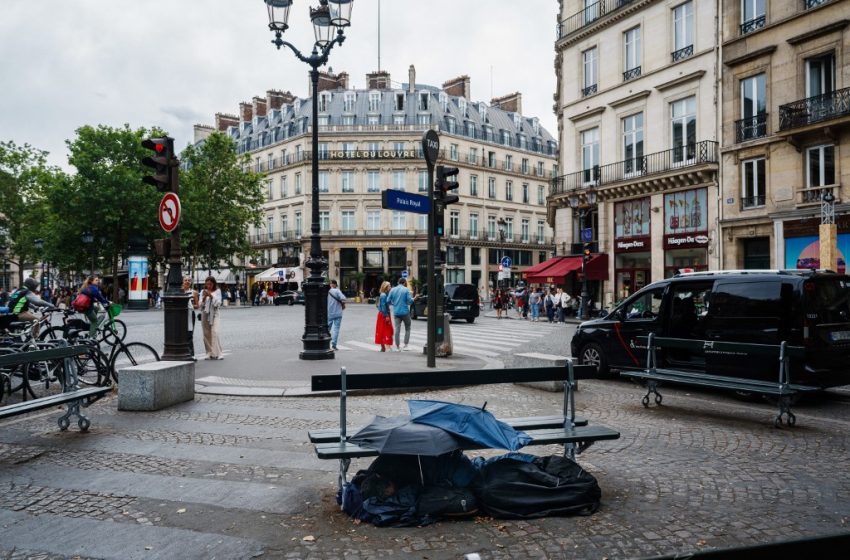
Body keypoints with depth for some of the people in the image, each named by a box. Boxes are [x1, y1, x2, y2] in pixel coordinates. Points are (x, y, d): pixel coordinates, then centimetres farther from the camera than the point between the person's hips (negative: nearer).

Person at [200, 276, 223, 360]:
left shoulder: (217, 291, 3)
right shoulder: (203, 292, 9)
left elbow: (218, 304, -3)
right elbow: (201, 305, 5)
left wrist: (211, 296, -14)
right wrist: (204, 297, -12)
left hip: (214, 314, -3)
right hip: (205, 314, 3)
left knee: (214, 332, -17)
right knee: (206, 334, 2)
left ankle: (217, 354, -17)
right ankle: (209, 353, 10)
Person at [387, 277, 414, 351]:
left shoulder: (392, 290, 5)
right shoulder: (406, 290, -6)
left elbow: (388, 301, 4)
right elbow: (410, 301, -11)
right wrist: (413, 299, 10)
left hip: (396, 312, 3)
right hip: (405, 312, -3)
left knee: (397, 329, 5)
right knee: (407, 328, 11)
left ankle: (397, 347, 5)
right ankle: (405, 345, 7)